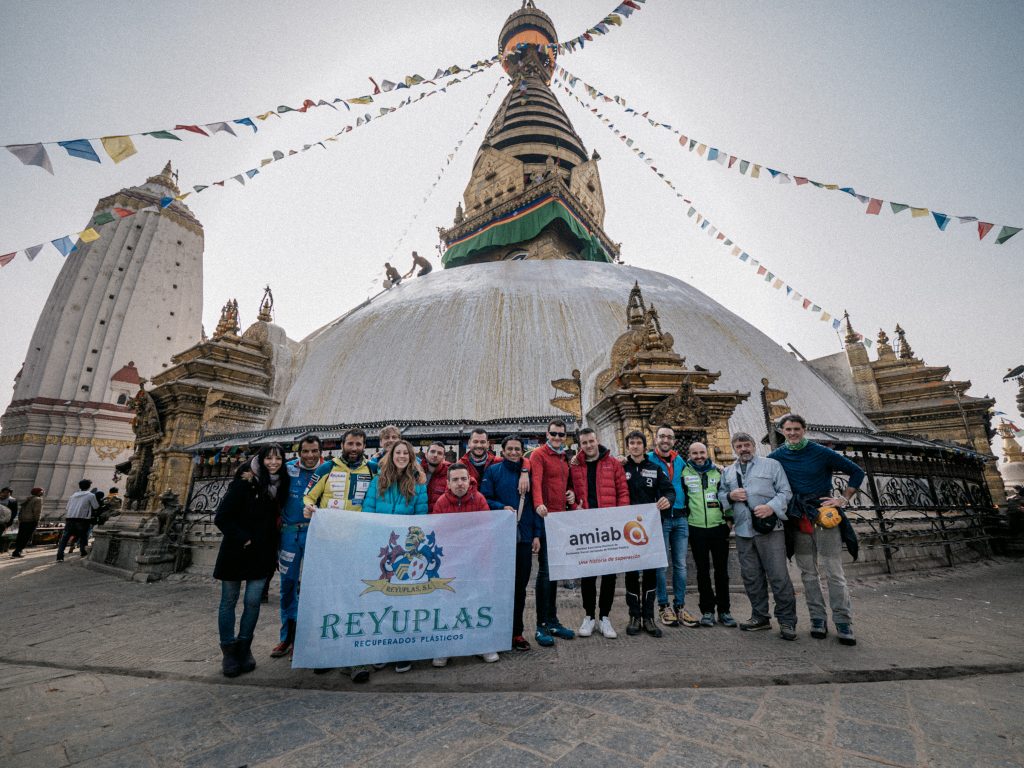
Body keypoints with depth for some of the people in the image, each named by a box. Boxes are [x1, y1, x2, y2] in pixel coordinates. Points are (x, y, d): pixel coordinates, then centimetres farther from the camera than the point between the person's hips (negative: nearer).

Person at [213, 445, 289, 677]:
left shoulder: (281, 485, 0)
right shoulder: (244, 483, -14)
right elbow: (221, 517, -12)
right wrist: (242, 539, -13)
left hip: (262, 554, 3)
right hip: (236, 552, -3)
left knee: (253, 602, 5)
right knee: (229, 601, 9)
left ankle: (244, 649, 22)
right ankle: (229, 651, 23)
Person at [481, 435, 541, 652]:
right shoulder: (493, 470, 0)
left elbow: (535, 503, 8)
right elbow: (484, 499, -3)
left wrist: (537, 534, 3)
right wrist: (502, 507, -20)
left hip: (524, 537, 3)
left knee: (520, 586, 11)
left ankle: (516, 632, 25)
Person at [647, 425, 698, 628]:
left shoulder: (680, 461, 13)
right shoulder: (648, 459, -2)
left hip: (680, 518, 4)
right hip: (659, 518, -4)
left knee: (680, 564, 9)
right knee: (661, 564, 3)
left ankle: (680, 605, 21)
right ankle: (663, 605, 16)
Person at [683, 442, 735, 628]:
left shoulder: (718, 472, 7)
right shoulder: (684, 473, 1)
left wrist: (729, 517, 6)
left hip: (718, 527, 2)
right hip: (696, 529, -1)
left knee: (722, 570, 8)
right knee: (703, 571, 6)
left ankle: (724, 610, 20)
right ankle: (707, 611, 17)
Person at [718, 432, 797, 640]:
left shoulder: (771, 465, 5)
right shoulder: (728, 472, 16)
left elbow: (785, 492, -1)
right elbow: (720, 495, 18)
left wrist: (771, 507, -16)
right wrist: (730, 496, -4)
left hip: (770, 528, -4)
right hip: (743, 531, 4)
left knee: (778, 576, -3)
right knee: (751, 576, 11)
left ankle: (787, 621, 12)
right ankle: (760, 617, 25)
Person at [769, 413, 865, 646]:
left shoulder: (822, 453, -4)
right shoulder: (777, 456, 3)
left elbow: (857, 472, 3)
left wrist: (843, 499, -3)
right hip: (798, 519, 3)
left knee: (834, 571, -2)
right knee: (807, 572, 9)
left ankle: (843, 622, 8)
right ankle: (817, 619, 19)